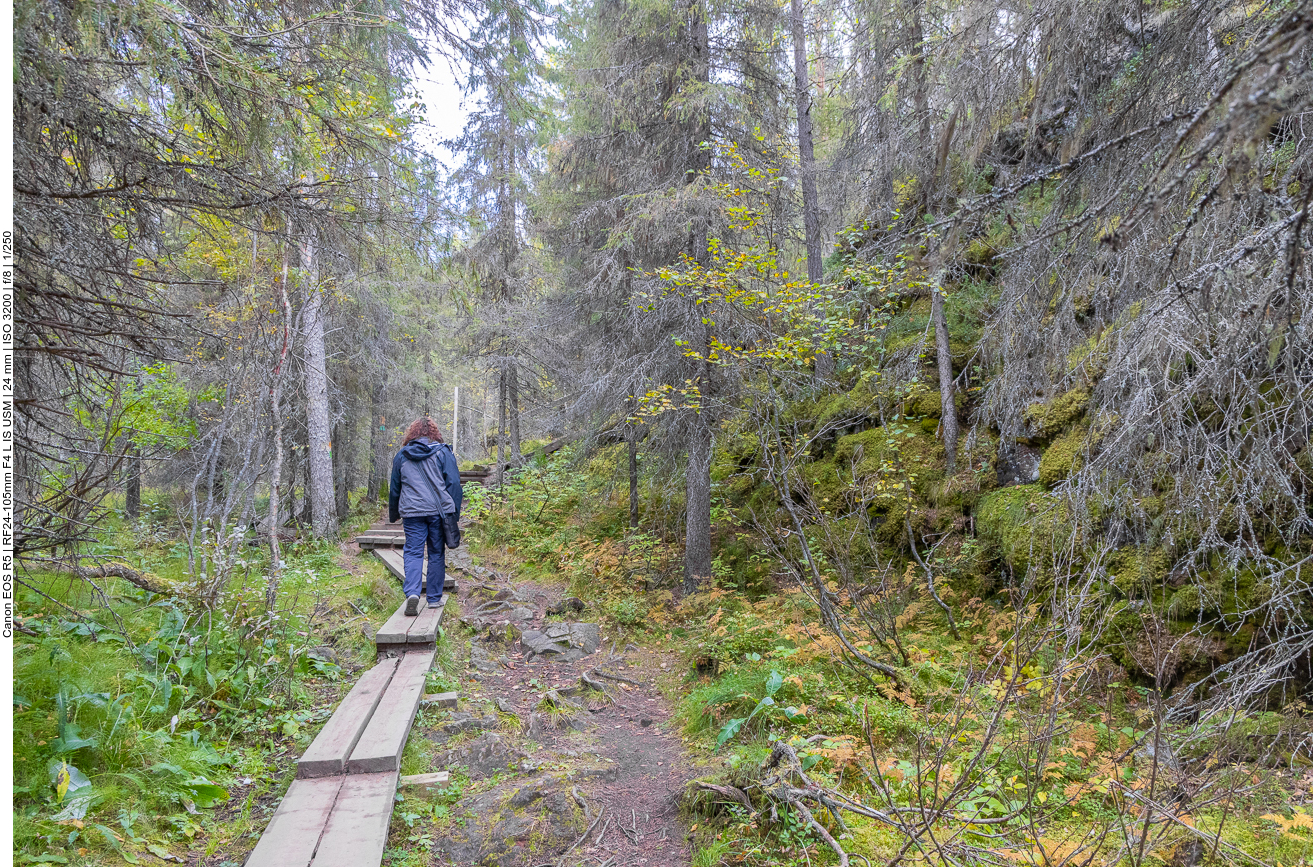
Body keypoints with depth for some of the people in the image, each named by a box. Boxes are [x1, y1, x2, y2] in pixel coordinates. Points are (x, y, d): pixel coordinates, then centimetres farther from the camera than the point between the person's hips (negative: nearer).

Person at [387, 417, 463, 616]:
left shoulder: (401, 456, 9)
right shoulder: (443, 453, 2)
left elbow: (394, 488, 16)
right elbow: (454, 484, -2)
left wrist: (393, 515, 28)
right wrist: (455, 513, 3)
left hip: (411, 512, 1)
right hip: (439, 510, -1)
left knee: (413, 553, 3)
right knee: (437, 553, 9)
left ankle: (412, 592, -19)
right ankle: (434, 598, 14)